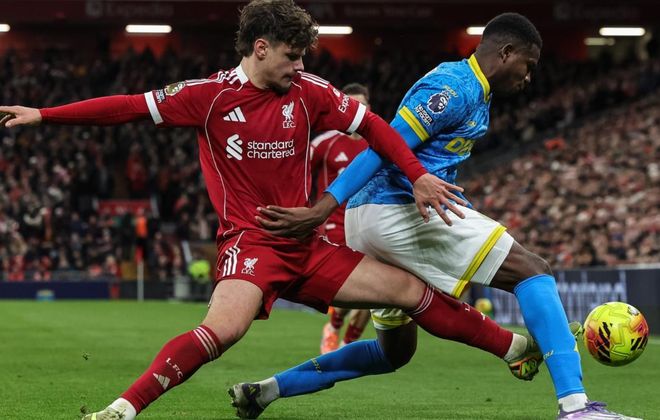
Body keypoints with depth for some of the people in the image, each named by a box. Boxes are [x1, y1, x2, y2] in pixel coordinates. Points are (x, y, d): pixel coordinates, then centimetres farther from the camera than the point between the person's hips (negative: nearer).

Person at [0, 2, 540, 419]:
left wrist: (418, 176, -2)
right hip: (249, 241, -5)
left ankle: (516, 347, 17)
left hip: (306, 247, 5)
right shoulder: (211, 94, -6)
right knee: (225, 327, -34)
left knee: (411, 290, 4)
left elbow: (372, 125, 10)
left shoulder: (309, 92, 2)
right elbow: (131, 107, -3)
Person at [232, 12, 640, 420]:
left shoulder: (471, 91, 20)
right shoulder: (454, 88, -12)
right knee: (534, 272, -11)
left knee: (395, 351, 21)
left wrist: (474, 220, 23)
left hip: (372, 219, 11)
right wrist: (321, 210, -27)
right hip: (400, 213, -11)